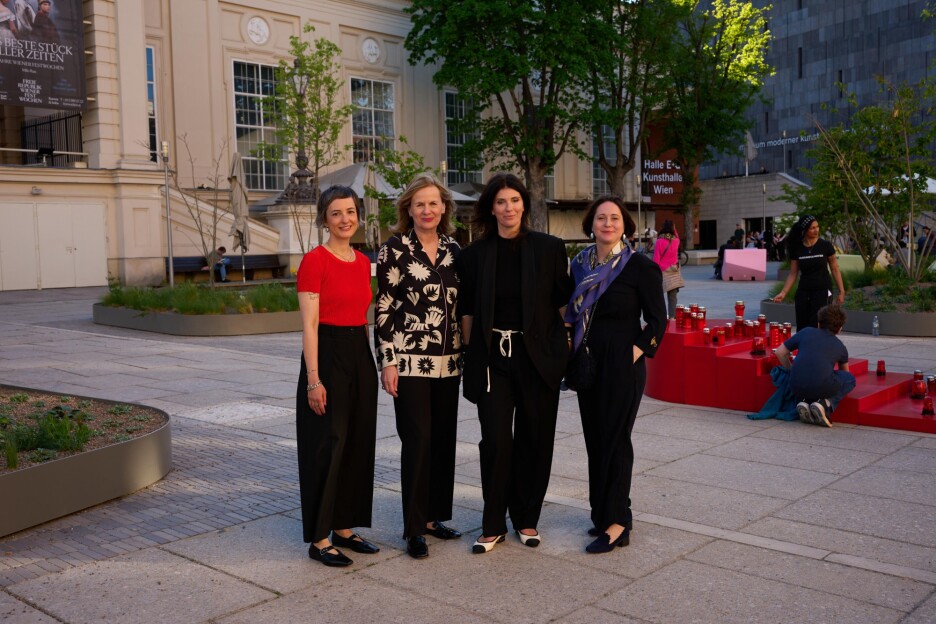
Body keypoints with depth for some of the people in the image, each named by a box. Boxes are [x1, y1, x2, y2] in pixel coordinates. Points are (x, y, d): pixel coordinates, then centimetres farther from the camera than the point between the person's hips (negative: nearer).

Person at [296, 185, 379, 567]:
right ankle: (319, 539, 10)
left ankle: (345, 528, 24)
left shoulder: (363, 262, 11)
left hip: (360, 356, 8)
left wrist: (368, 360, 15)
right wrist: (313, 379, -18)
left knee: (358, 443, 11)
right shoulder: (314, 261, -10)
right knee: (327, 445, -2)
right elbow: (309, 325, -14)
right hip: (327, 355, -7)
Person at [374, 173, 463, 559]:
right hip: (410, 361, -5)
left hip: (448, 361, 5)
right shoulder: (395, 250, -5)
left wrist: (465, 353, 13)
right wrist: (387, 361, -11)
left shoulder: (453, 249, 10)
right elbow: (383, 309, -7)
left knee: (443, 440, 10)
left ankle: (434, 516, 23)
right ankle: (414, 527, 7)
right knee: (418, 440, -4)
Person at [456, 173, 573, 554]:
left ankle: (527, 520, 23)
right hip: (493, 357, 0)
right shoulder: (474, 254, 4)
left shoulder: (549, 248, 2)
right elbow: (466, 311, 8)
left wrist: (568, 348, 2)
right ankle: (493, 526, 10)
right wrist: (472, 352, 4)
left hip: (538, 356, 0)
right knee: (496, 440, -5)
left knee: (534, 440, 6)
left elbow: (563, 303, 6)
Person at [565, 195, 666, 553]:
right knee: (595, 438, 11)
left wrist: (640, 350, -14)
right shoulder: (581, 265, 8)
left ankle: (616, 523, 6)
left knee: (614, 438, -3)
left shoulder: (640, 267, -8)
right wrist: (572, 352, 7)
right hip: (588, 361, 6)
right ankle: (604, 512, 23)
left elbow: (657, 319, -5)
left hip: (622, 363, -6)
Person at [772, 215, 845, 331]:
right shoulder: (796, 248, 1)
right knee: (801, 329, 4)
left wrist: (841, 291, 0)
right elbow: (793, 274, 5)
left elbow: (835, 269, 2)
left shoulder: (825, 246, -5)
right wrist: (783, 292, -5)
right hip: (803, 292, 3)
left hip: (823, 291, -3)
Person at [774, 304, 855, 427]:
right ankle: (825, 405, 0)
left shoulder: (806, 332, 18)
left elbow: (780, 352, 19)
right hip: (821, 387, -2)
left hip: (797, 388, 2)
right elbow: (844, 370, 42)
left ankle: (805, 402, 4)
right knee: (849, 379, 25)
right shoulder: (840, 347, 21)